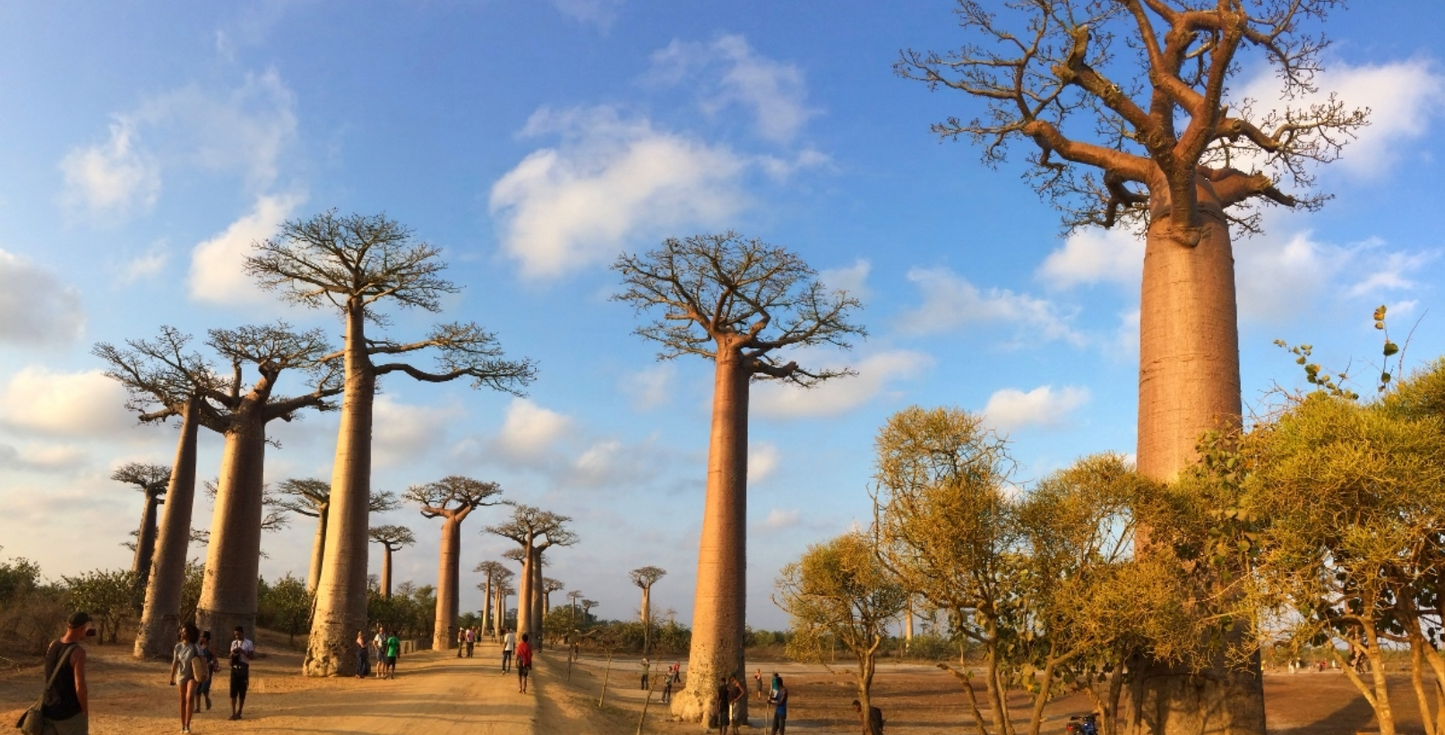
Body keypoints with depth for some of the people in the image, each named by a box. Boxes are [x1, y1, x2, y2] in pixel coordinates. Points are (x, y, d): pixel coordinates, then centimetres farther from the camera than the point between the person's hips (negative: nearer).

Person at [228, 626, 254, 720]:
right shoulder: (233, 643, 11)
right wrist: (232, 653, -7)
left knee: (242, 691, 0)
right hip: (234, 668, 4)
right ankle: (233, 713, 1)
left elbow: (252, 656, -6)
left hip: (243, 668, -3)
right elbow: (230, 656, 16)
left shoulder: (249, 643, -3)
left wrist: (243, 652, -18)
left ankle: (239, 713, 10)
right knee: (233, 691, -1)